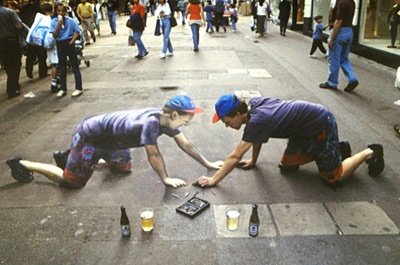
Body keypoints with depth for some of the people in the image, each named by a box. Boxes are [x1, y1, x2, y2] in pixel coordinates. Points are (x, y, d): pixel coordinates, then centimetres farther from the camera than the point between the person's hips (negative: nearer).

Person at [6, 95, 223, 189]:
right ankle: (22, 164, 18)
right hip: (89, 135, -9)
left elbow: (185, 144, -1)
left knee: (123, 168, 22)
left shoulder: (166, 119, -8)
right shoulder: (150, 123, -36)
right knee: (72, 181, 0)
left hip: (109, 139, 9)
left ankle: (68, 156, 31)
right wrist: (166, 179, -17)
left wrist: (208, 164, 1)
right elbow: (153, 155, -29)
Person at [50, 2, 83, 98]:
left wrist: (71, 42, -14)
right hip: (60, 45, 3)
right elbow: (54, 35, -6)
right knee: (62, 68, 10)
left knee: (75, 66, 1)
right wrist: (59, 25, -15)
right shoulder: (54, 22, 1)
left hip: (69, 43, -3)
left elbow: (77, 32, -3)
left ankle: (79, 88, 6)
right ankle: (62, 89, 19)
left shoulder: (70, 21, -4)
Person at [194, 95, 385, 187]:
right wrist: (253, 161, 17)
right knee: (287, 167, 11)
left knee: (333, 177, -1)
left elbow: (235, 157, -30)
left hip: (322, 125, -9)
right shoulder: (253, 103, -7)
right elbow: (258, 138, 11)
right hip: (305, 130, 9)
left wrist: (213, 180, -23)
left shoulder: (257, 120, -32)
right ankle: (337, 149, 25)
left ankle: (369, 153, 21)